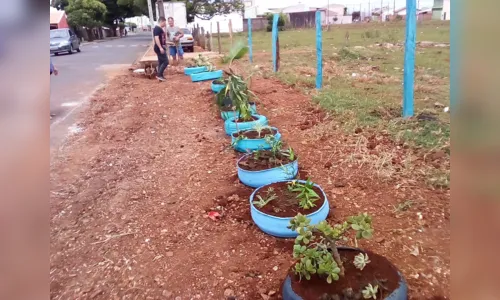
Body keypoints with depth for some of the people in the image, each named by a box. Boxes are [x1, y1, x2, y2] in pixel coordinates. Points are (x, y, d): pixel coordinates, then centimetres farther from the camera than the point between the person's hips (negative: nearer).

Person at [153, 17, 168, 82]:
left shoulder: (160, 28, 16)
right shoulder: (157, 28, -15)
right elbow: (156, 38, -24)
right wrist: (160, 48, -28)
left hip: (161, 48, 10)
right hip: (159, 48, -10)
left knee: (161, 62, 12)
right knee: (165, 62, -11)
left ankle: (160, 76, 17)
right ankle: (159, 75, -7)